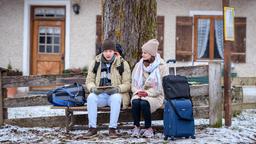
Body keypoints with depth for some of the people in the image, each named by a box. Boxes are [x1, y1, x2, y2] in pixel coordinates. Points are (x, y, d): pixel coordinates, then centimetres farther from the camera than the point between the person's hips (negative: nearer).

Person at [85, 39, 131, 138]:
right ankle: (92, 128, -26)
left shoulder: (122, 64, 1)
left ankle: (112, 129, -31)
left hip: (115, 94, -2)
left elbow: (127, 84, -2)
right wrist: (93, 88, -15)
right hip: (100, 94, 2)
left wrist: (117, 88, -22)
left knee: (116, 98, -37)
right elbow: (89, 81, 7)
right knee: (91, 97, -31)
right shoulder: (96, 63, 7)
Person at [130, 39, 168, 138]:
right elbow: (133, 83, 11)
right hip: (140, 94, 3)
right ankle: (136, 127, -18)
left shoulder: (161, 66, -2)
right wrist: (138, 91, -11)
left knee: (144, 102, -34)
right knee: (135, 102, -31)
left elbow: (163, 86, -8)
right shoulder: (139, 65, 11)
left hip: (155, 96, -3)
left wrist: (148, 92, -19)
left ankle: (149, 129, -17)